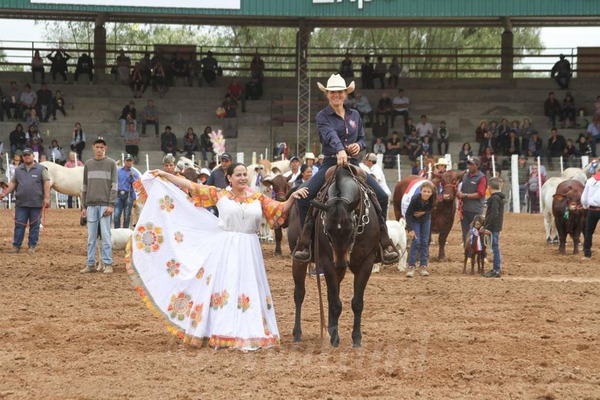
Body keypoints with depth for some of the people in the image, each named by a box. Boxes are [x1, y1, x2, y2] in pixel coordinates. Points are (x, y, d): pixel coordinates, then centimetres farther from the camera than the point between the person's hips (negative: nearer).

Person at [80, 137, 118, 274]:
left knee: (105, 235, -5)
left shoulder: (111, 163, 2)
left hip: (105, 205, -4)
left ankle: (108, 264, -3)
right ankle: (90, 264, 7)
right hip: (91, 205, 4)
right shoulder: (88, 164, 13)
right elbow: (84, 186, 15)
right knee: (91, 236, 4)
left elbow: (114, 185, -2)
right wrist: (84, 206, 9)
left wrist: (111, 205, -11)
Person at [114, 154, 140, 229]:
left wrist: (132, 177, -15)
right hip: (119, 195, 1)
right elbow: (115, 182, 14)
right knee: (116, 215, -7)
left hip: (129, 195, -1)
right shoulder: (119, 171, 10)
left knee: (127, 216, 4)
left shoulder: (135, 172, 5)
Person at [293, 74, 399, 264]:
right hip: (331, 163, -3)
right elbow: (330, 135, -20)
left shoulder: (354, 115, 13)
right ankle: (304, 242, -14)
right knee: (304, 196, -24)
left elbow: (362, 138, 21)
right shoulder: (323, 116, -1)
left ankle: (384, 243, -4)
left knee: (382, 196, -11)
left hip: (353, 164, 3)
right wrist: (340, 150, -40)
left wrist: (359, 145, -4)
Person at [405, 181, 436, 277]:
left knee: (425, 242, 3)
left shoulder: (432, 201, -27)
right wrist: (410, 230, -31)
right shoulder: (415, 199, -35)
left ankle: (423, 267, 9)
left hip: (425, 220, 3)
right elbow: (408, 214, -28)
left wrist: (423, 213, -27)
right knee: (415, 242, -11)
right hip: (414, 220, -3)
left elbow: (429, 211, -6)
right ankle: (411, 267, -6)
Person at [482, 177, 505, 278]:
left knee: (495, 248, -7)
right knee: (495, 248, 15)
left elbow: (494, 214, -23)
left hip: (493, 227, -10)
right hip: (497, 226, 10)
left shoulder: (494, 198, -16)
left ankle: (497, 270, -5)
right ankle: (496, 269, 22)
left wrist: (487, 226, -22)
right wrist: (486, 225, 19)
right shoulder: (499, 198, 14)